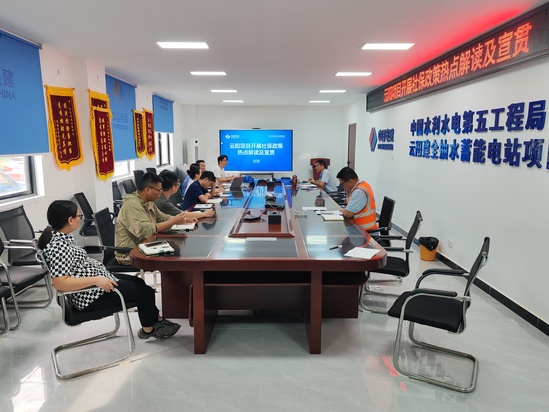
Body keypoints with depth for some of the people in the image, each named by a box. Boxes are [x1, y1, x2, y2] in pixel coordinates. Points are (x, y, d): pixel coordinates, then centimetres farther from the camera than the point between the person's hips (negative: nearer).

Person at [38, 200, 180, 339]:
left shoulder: (62, 236, 1)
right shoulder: (58, 246, -27)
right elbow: (60, 283, -34)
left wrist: (93, 262, 7)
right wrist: (96, 280, -32)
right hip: (91, 296, -10)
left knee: (139, 282, 21)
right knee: (146, 292, 1)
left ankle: (157, 319, 32)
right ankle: (149, 329, 25)